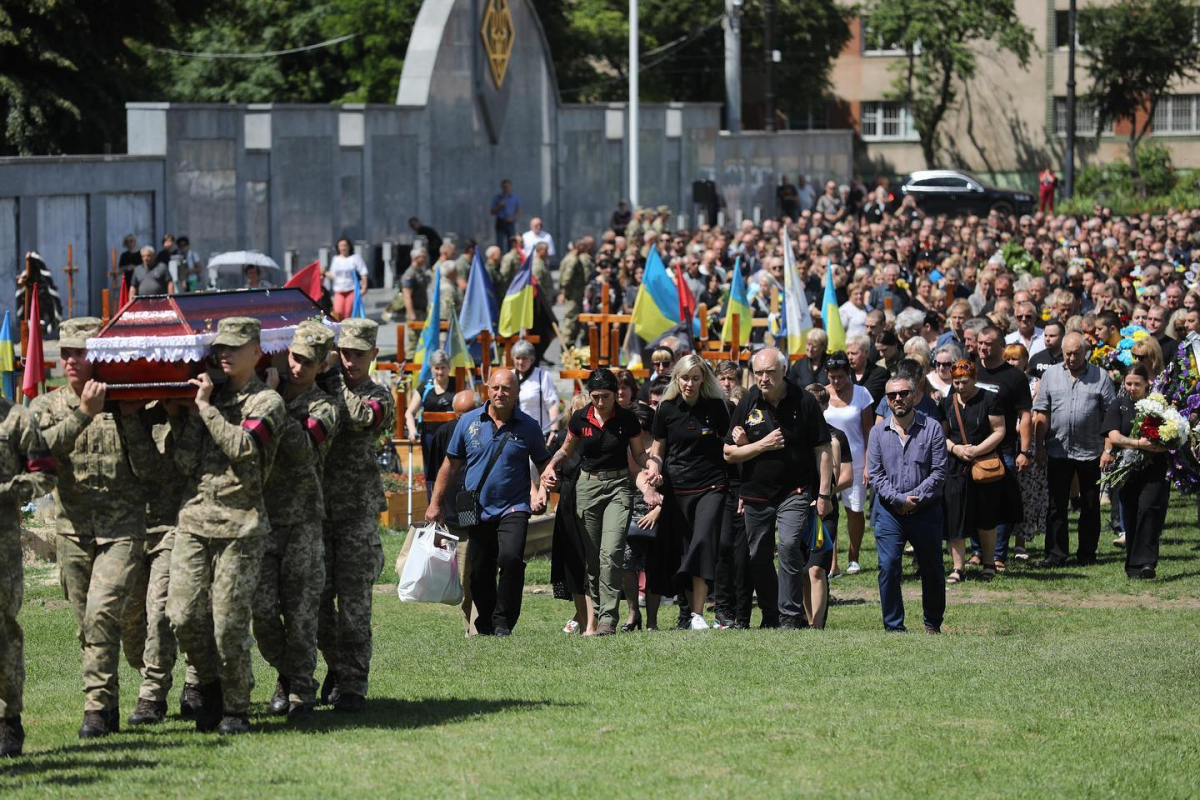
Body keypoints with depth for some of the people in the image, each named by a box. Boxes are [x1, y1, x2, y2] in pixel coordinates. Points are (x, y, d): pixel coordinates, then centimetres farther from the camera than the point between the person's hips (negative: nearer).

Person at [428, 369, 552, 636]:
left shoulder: (528, 426, 1)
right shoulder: (469, 422, 3)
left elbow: (544, 464, 12)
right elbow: (451, 464, 10)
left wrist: (541, 490, -8)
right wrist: (435, 503, 8)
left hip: (513, 507, -2)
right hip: (477, 510, 2)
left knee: (511, 558, -23)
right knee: (480, 573, 4)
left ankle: (503, 621, -11)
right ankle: (485, 624, 21)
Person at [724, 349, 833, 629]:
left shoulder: (803, 401, -6)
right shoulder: (748, 404, 2)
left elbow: (822, 449, -2)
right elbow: (729, 453, 3)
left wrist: (824, 494, -6)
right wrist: (762, 445, -13)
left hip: (795, 493, -4)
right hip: (756, 494, 4)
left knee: (789, 546, -21)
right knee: (758, 559, 7)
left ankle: (791, 616, -16)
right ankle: (771, 617, 21)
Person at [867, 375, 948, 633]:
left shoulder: (931, 428, 0)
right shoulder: (878, 432, 5)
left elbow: (939, 473, -4)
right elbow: (875, 474, 2)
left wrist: (915, 498, -12)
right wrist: (899, 500, -10)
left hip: (925, 511, 0)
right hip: (889, 512, 1)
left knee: (932, 569, 8)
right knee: (888, 567, -9)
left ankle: (933, 623, 24)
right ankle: (894, 627, -2)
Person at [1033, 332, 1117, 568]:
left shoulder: (1100, 376, 1)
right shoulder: (1051, 375, 6)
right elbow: (1042, 415, 6)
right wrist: (1040, 446, 0)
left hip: (1090, 451, -1)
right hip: (1058, 450, 1)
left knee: (1090, 506, 7)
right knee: (1057, 505, 2)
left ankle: (1087, 554, 15)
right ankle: (1055, 554, 5)